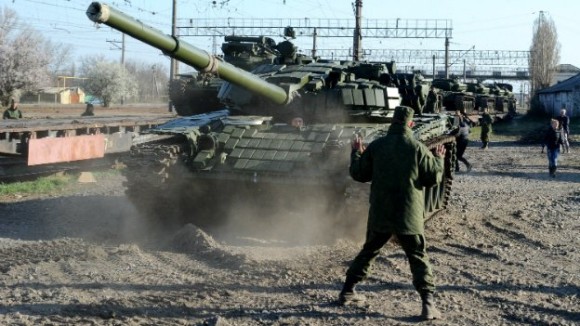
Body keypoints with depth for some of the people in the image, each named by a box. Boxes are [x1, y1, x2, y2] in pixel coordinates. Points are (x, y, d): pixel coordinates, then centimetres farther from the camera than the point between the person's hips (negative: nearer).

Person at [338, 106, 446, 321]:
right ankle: (428, 303, -7)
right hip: (408, 216, -3)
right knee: (418, 258, 3)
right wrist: (439, 159, 14)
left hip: (379, 214, 3)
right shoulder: (418, 149, -9)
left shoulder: (375, 147, -2)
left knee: (368, 252, 19)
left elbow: (358, 174, 6)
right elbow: (434, 178, -3)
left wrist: (356, 153, 22)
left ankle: (347, 292, 27)